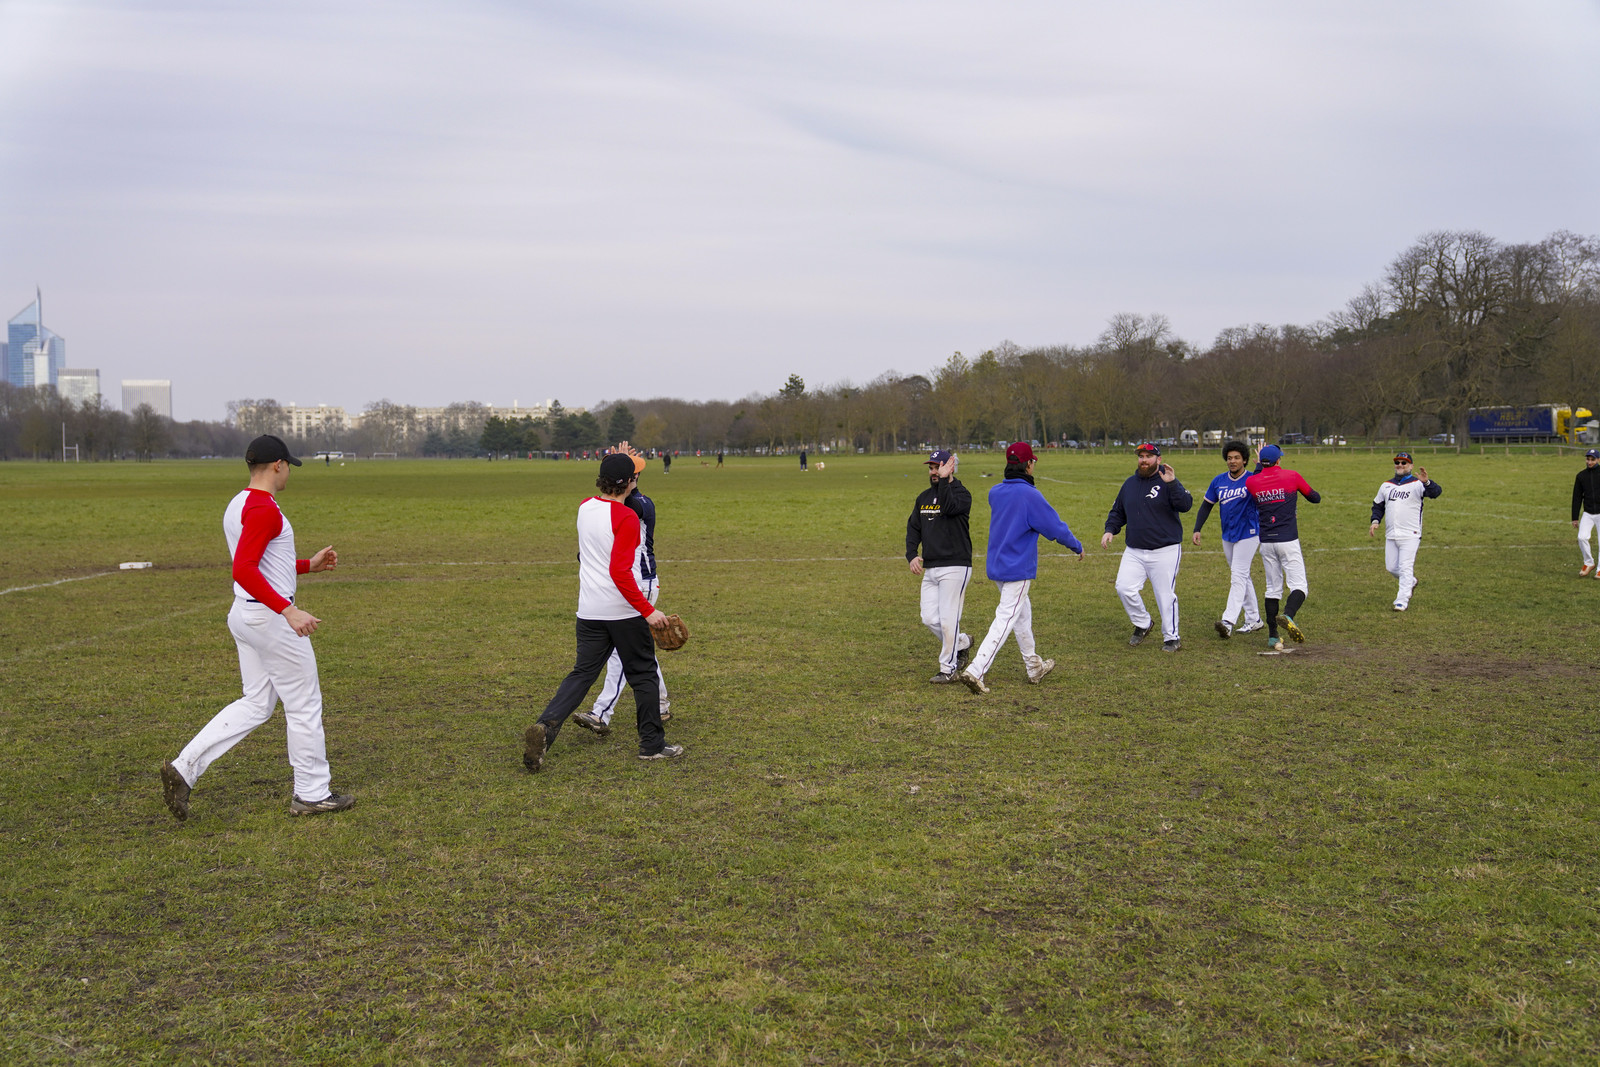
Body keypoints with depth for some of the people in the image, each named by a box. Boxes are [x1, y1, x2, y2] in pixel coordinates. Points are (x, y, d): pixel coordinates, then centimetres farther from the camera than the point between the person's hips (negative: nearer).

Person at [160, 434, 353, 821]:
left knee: (254, 705, 15)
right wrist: (289, 610, -33)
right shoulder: (264, 509, -18)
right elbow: (243, 571, -29)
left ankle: (184, 768, 7)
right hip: (271, 618, -10)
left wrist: (309, 565, 23)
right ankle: (312, 794, 13)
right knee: (304, 704, 3)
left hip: (244, 615, 10)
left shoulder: (237, 506, 13)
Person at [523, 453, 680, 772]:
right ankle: (652, 744, 17)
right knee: (643, 675, 9)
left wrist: (618, 462, 31)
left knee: (582, 673, 9)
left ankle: (546, 725, -12)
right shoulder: (626, 518, -16)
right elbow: (620, 572, -23)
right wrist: (648, 610, -20)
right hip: (624, 611, -6)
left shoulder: (585, 508, 5)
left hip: (589, 612, 6)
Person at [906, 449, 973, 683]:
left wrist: (944, 480, -24)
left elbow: (949, 507, -29)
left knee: (947, 619, -6)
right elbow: (913, 528, 15)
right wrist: (911, 554, 0)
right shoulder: (924, 497, 15)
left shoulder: (961, 494, -7)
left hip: (955, 568, -7)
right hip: (930, 569, 7)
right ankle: (962, 642, 28)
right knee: (929, 618, 4)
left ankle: (948, 668, 6)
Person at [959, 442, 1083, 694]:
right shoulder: (1029, 495, -18)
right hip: (1018, 569, -8)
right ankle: (975, 671, -16)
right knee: (1005, 619, -8)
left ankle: (1034, 666, 32)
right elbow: (1055, 527, -14)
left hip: (996, 566, 8)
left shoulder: (995, 492, 5)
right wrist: (1076, 547, 3)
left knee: (1022, 613, 21)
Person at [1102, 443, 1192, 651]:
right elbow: (1117, 511, 23)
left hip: (1164, 552, -5)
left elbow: (1185, 505, -21)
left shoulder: (1168, 482, -5)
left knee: (1165, 595, 0)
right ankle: (1142, 624, 16)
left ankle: (1171, 638, 16)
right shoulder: (1130, 483, 13)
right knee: (1124, 587, -8)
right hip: (1134, 552, 5)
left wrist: (1172, 484, -32)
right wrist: (1110, 530, 7)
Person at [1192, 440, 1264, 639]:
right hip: (1227, 536, 6)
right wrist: (1197, 530, 3)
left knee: (1238, 576, -13)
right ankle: (1253, 619, 24)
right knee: (1241, 577, 13)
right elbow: (1206, 505, 11)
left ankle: (1228, 622, -22)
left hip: (1248, 535, -6)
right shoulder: (1219, 481, 6)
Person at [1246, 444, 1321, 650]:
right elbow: (1316, 498, 11)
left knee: (1273, 588, 12)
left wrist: (1259, 466, 30)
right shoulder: (1292, 476, -2)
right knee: (1299, 586, -4)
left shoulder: (1252, 482, 2)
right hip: (1288, 540, -4)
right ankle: (1288, 616, -33)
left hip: (1266, 542, 4)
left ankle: (1273, 636, 10)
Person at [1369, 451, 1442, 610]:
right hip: (1391, 536, 6)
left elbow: (1435, 492, -23)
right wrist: (1375, 521, 4)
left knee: (1405, 567, -9)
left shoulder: (1417, 484, -5)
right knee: (1391, 567, 11)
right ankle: (1411, 582, 38)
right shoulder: (1386, 485, 13)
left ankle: (1402, 600, -5)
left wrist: (1426, 482, -43)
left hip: (1410, 535, -6)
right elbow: (1378, 505, 21)